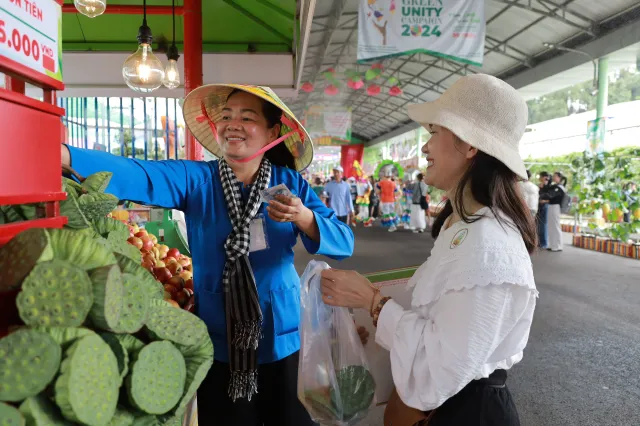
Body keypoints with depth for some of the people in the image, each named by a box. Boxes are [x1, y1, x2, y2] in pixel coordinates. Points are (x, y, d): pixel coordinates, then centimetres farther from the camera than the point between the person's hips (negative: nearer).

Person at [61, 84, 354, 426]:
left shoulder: (290, 183, -5)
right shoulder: (195, 179, -8)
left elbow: (344, 243, -10)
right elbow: (136, 176, -25)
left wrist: (303, 218, -29)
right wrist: (62, 154, -40)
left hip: (279, 339, 1)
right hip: (218, 341, 0)